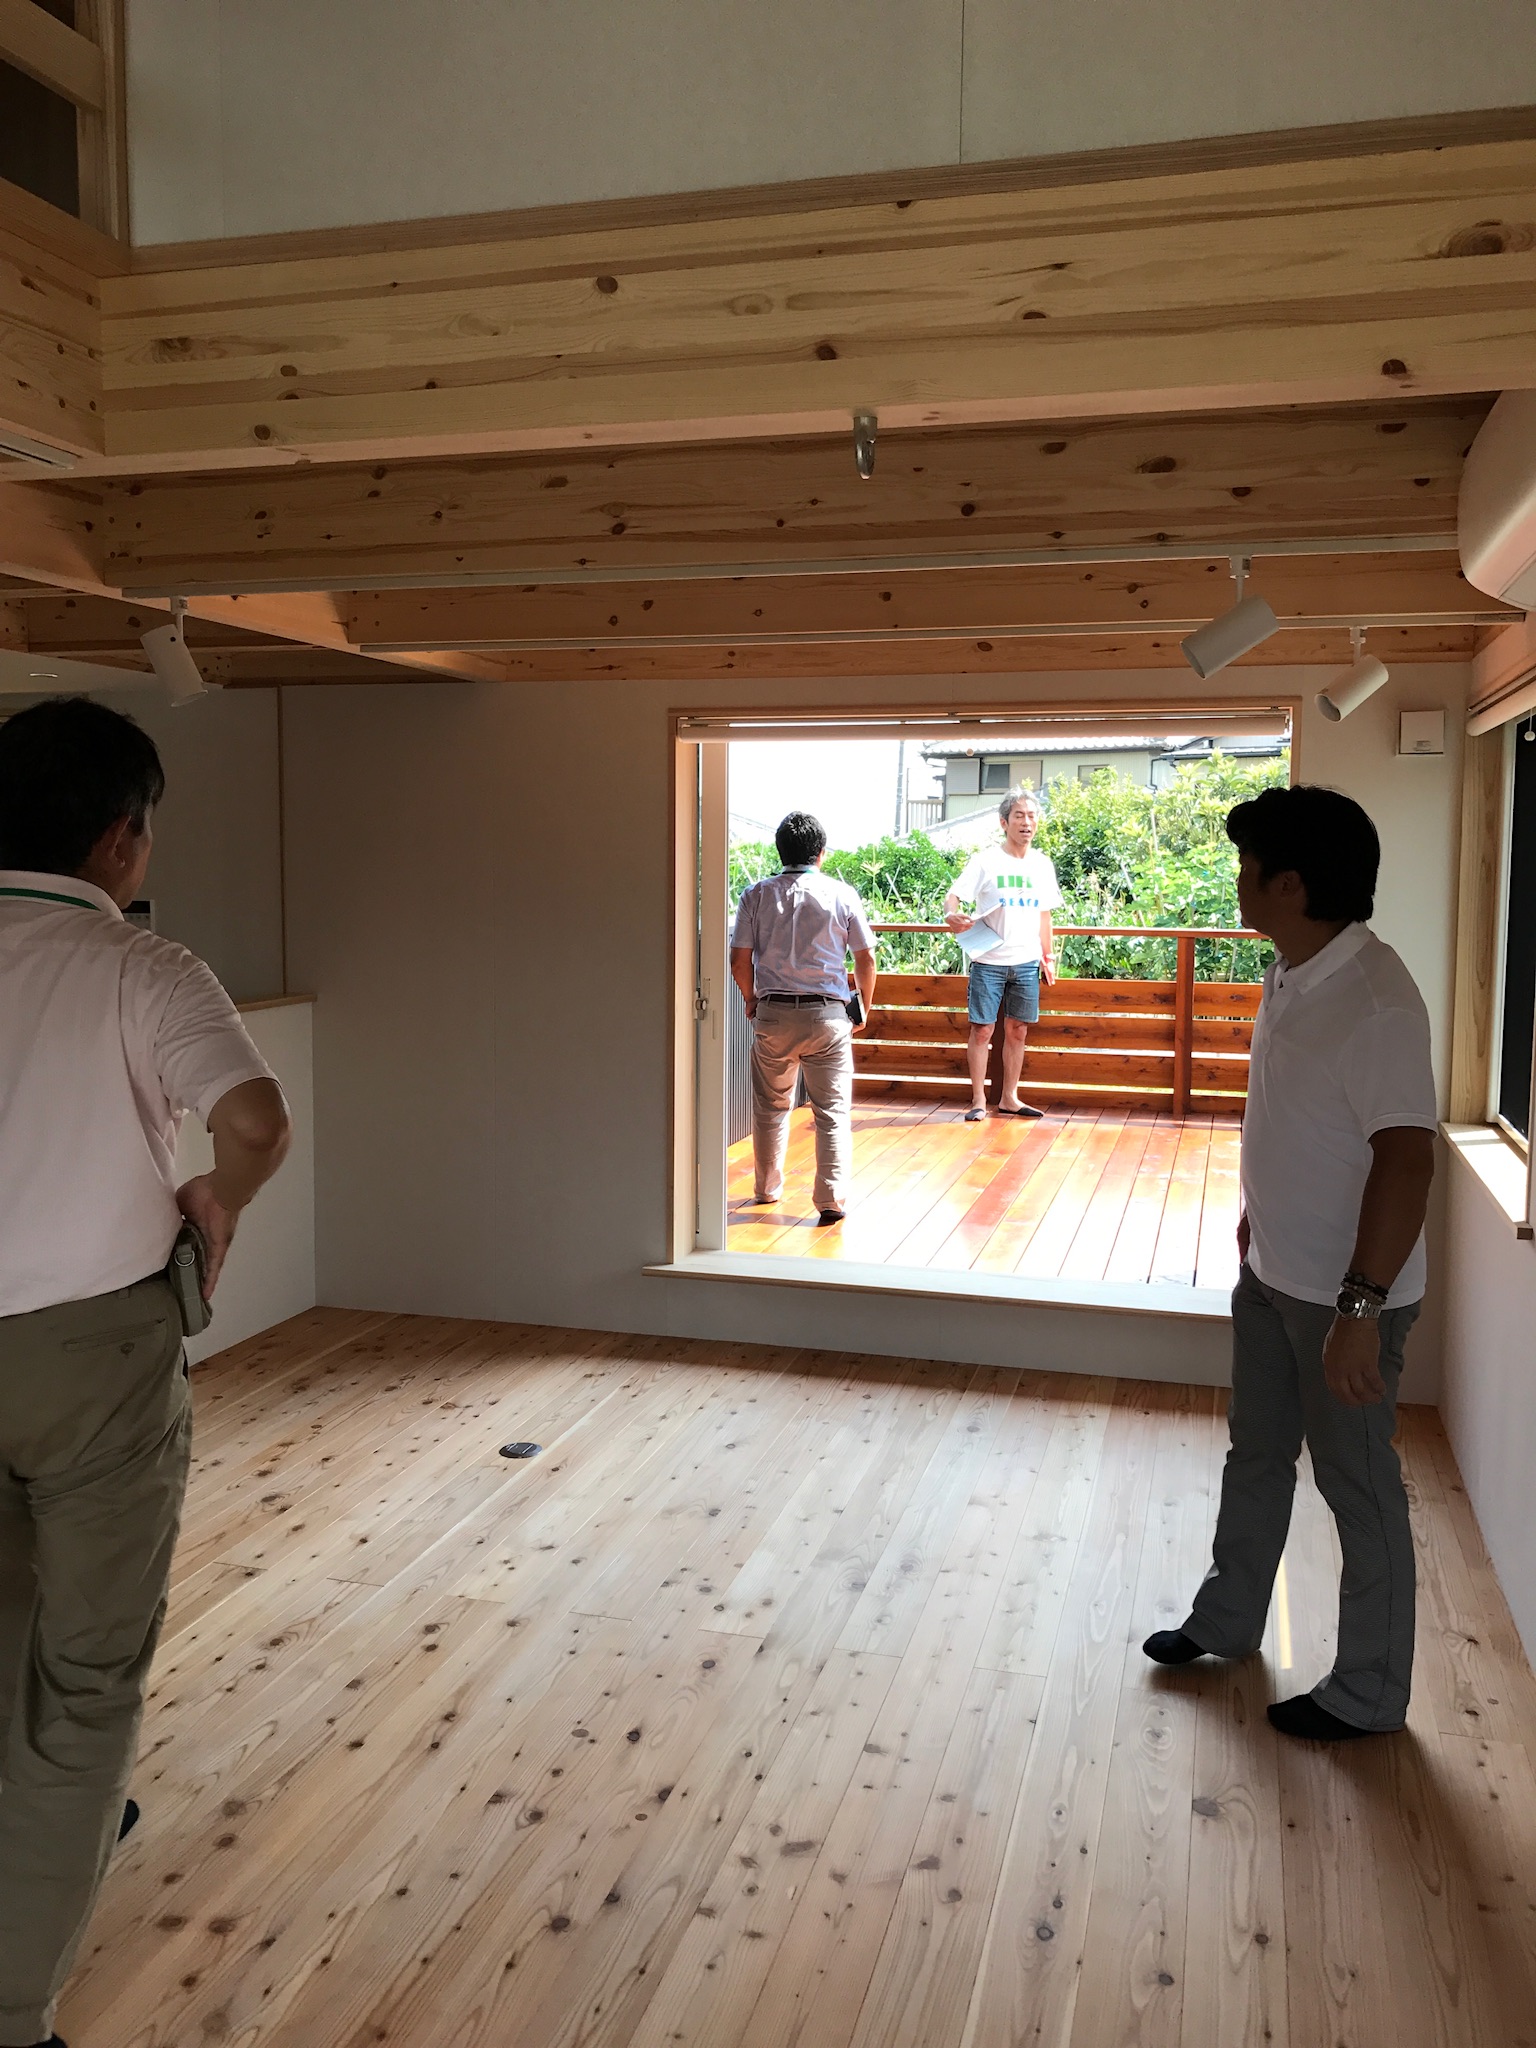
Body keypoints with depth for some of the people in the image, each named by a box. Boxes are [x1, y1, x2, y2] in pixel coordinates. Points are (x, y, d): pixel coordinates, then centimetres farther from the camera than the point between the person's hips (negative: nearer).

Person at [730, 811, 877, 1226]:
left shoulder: (757, 895, 0)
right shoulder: (842, 895, -1)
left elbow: (740, 962, -2)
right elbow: (866, 960, 1)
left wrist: (752, 1000, 16)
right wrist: (864, 1008, 16)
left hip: (773, 1014, 1)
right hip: (828, 1014, -1)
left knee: (771, 1107, 17)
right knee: (832, 1110, 4)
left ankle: (767, 1188, 30)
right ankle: (832, 1199, 1)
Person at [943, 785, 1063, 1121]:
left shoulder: (1042, 863, 9)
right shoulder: (986, 860, -5)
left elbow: (1044, 915, 16)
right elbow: (953, 896, -10)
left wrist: (1048, 958, 15)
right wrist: (952, 914, -33)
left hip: (1027, 963, 4)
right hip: (989, 961, -4)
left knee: (1017, 1031, 9)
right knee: (982, 1030, -2)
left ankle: (1009, 1099, 19)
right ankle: (978, 1100, 8)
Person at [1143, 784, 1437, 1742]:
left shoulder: (1375, 999, -26)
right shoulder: (1291, 977, 2)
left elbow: (1407, 1156, -29)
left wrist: (1359, 1308, -30)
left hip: (1346, 1296, -9)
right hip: (1271, 1275, 9)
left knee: (1359, 1485, 8)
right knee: (1256, 1455, 22)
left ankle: (1367, 1694, 27)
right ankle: (1228, 1621, 42)